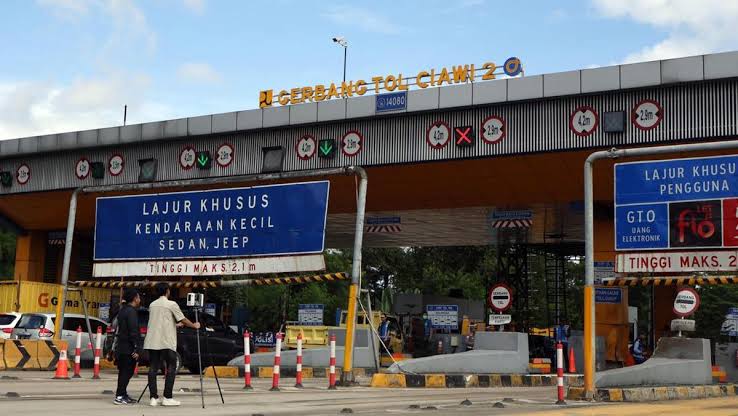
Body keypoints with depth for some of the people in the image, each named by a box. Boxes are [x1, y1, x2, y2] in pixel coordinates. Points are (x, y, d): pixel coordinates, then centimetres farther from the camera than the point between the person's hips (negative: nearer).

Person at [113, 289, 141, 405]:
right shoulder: (131, 311, -14)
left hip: (121, 347, 10)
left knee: (123, 372, 15)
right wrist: (137, 349, -20)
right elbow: (133, 331, -20)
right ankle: (120, 396, -8)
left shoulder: (123, 310, 17)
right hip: (128, 348, -10)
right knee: (127, 372, -7)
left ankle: (122, 394, 21)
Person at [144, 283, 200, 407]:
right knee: (171, 369, 1)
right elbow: (183, 320, -2)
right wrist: (195, 326, 15)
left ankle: (154, 398, 0)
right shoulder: (171, 304, -5)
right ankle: (167, 398, -3)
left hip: (152, 342, 6)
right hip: (167, 342, -6)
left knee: (153, 368, 3)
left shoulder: (152, 305, 14)